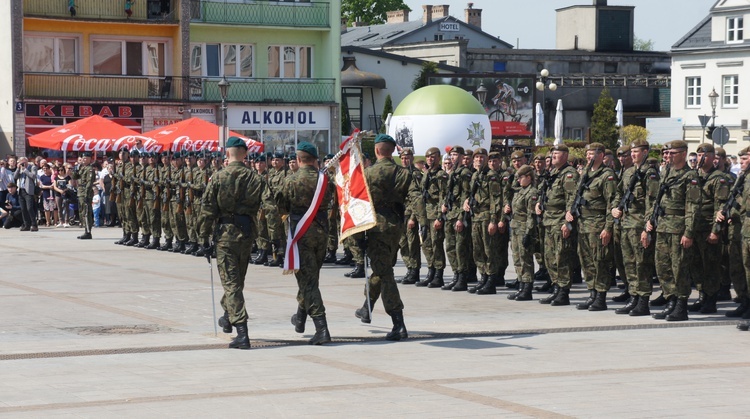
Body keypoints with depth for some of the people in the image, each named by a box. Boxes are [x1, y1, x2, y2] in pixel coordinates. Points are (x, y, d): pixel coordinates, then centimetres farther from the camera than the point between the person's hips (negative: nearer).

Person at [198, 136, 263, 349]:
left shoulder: (218, 178, -9)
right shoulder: (255, 178, 2)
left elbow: (207, 209, -7)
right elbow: (263, 208, 5)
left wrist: (204, 236, -1)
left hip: (226, 231, -4)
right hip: (247, 232, 4)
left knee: (231, 282, -4)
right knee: (238, 278, 22)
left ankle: (242, 330, -13)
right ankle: (228, 317, 42)